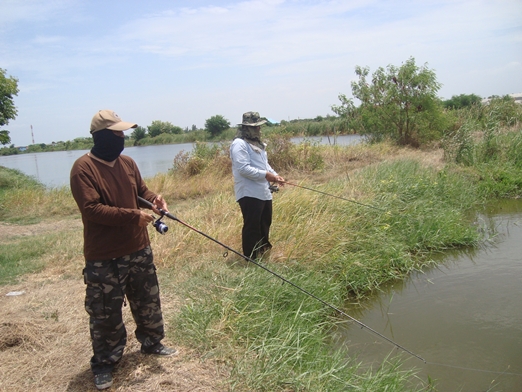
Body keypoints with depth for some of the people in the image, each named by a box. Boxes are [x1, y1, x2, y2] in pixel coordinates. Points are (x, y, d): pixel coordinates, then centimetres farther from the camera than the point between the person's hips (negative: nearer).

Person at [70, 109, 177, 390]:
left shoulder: (127, 162, 5)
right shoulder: (83, 168, -16)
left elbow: (140, 190, 18)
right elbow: (91, 209, -24)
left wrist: (153, 198, -5)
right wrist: (133, 216, -24)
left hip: (138, 249, 7)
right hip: (103, 257, -6)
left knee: (148, 301, 20)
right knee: (106, 313, 7)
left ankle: (151, 343, 41)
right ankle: (104, 363, 26)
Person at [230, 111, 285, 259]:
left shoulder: (257, 143, 18)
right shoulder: (239, 144, -14)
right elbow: (243, 168, -24)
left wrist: (275, 175, 5)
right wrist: (265, 175, -22)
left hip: (264, 192, 10)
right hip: (249, 194, -10)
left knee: (265, 224, 21)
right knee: (252, 226, -3)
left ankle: (263, 252, 39)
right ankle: (251, 259, 8)